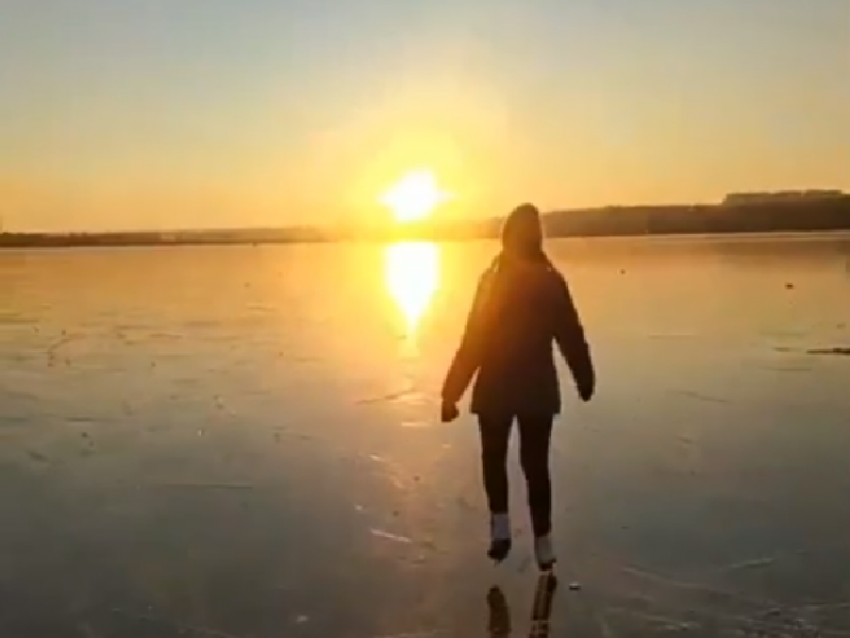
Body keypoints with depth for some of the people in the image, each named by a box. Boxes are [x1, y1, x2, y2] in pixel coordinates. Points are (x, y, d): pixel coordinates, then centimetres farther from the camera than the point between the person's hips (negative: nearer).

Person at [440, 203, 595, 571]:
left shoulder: (493, 281, -12)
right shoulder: (552, 282, -2)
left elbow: (474, 342, -13)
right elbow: (572, 338, 4)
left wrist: (450, 393, -9)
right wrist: (585, 381, 17)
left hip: (496, 389, -2)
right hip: (538, 390, 3)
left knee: (494, 457, 19)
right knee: (536, 464, 12)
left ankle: (501, 525, 8)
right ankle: (543, 544, 13)